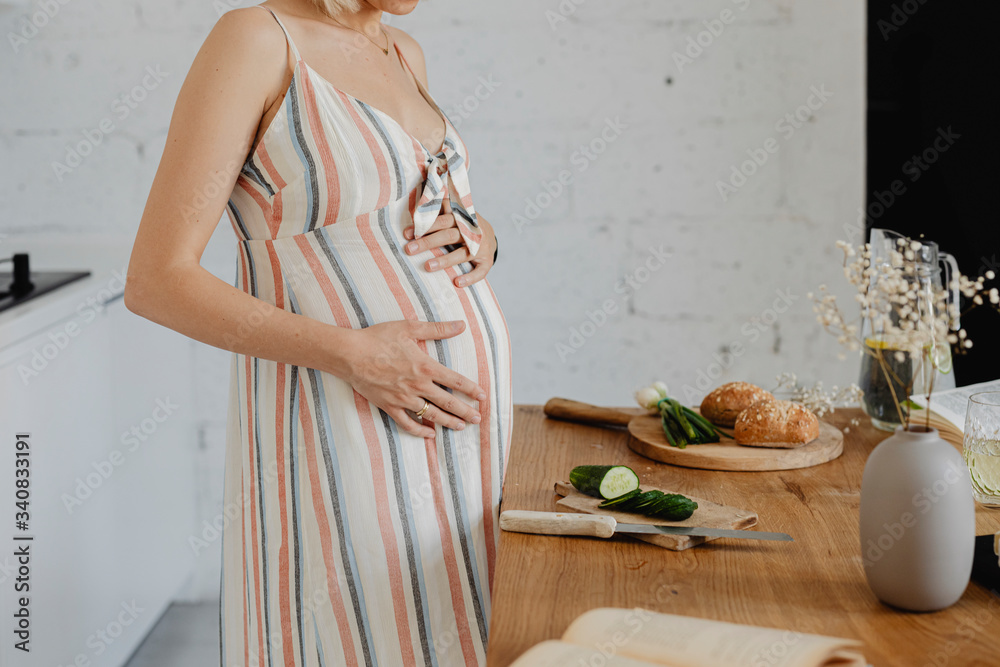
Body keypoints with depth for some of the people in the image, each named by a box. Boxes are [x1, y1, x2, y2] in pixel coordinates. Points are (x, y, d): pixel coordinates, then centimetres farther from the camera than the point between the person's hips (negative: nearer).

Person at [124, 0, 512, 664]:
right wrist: (354, 355, -21)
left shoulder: (403, 54, 12)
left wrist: (480, 242, 2)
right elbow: (156, 282, -14)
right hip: (344, 429, -7)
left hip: (466, 414, 7)